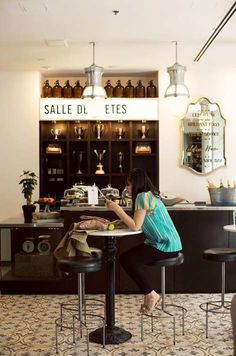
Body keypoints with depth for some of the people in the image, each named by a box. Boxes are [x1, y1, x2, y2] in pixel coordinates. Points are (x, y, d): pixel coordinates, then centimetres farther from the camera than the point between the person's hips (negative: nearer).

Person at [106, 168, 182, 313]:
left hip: (166, 247, -10)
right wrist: (118, 210, 4)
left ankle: (151, 294, 1)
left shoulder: (143, 196, -16)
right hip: (166, 243, 10)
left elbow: (135, 226, -21)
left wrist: (117, 208, -16)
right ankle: (152, 294, 12)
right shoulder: (149, 195, 14)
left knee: (126, 259, -12)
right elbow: (137, 223, 11)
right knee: (130, 256, 9)